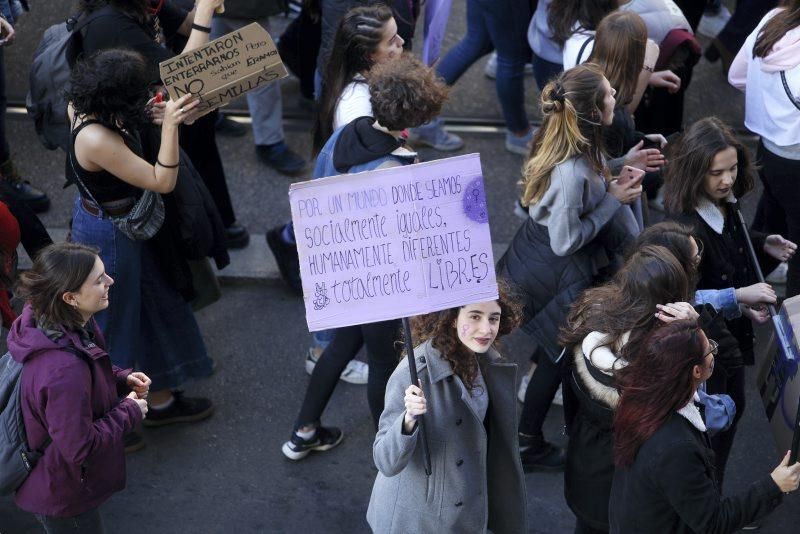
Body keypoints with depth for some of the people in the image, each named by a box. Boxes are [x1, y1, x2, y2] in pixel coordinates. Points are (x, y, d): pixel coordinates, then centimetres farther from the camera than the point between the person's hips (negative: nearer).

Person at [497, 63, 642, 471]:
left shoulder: (567, 142, -10)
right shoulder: (572, 172, -37)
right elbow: (565, 241, -27)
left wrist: (613, 183, -5)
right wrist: (613, 200, -22)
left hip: (530, 257, 8)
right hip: (553, 274, -8)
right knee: (557, 356, 13)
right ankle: (527, 444, 31)